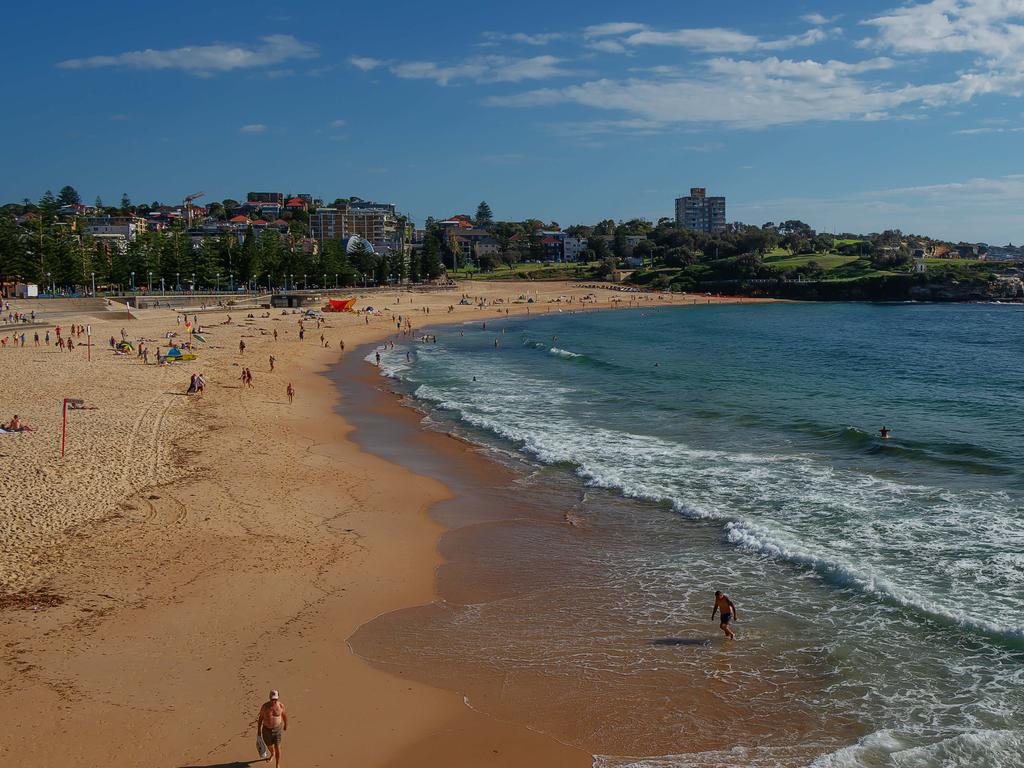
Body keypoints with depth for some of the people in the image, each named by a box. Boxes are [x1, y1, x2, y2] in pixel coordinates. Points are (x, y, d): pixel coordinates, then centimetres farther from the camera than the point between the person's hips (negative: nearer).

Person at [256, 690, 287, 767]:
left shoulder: (280, 705, -17)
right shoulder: (265, 706, -20)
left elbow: (284, 714, 2)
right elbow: (260, 717, -6)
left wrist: (286, 724, 16)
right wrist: (258, 730, -1)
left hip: (278, 729, -1)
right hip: (267, 729, 1)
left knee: (277, 748, -5)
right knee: (269, 746, 24)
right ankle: (272, 754, 59)